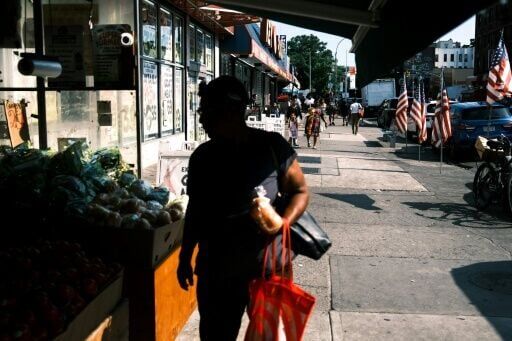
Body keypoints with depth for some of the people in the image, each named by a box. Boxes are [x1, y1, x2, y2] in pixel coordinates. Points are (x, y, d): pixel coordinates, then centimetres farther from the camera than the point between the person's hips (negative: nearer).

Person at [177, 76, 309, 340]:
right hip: (215, 268, 3)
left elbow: (300, 191, -4)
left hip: (265, 267, -3)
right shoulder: (202, 156, 2)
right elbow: (195, 209, 12)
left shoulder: (271, 146, -10)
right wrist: (185, 257, 15)